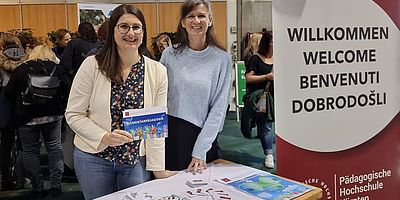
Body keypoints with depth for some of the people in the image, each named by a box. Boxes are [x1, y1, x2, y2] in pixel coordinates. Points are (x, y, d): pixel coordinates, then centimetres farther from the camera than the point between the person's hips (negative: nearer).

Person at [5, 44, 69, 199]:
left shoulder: (21, 69, 2)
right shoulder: (55, 67, 2)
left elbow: (9, 93, -1)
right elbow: (66, 87, -6)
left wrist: (20, 104, 14)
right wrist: (57, 101, 8)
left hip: (27, 117, -1)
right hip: (52, 115, 1)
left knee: (31, 152, 9)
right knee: (55, 148, 12)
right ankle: (56, 186, 14)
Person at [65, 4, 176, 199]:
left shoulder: (158, 71, -5)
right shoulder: (92, 65, -9)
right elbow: (73, 114, -6)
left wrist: (158, 167, -5)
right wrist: (104, 137, -20)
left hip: (137, 161, 1)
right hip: (93, 158, -1)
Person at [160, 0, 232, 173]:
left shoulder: (222, 59, -4)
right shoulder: (169, 54, 1)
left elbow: (218, 108, -7)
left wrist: (200, 151, -12)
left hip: (202, 136, -1)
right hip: (169, 135, 1)